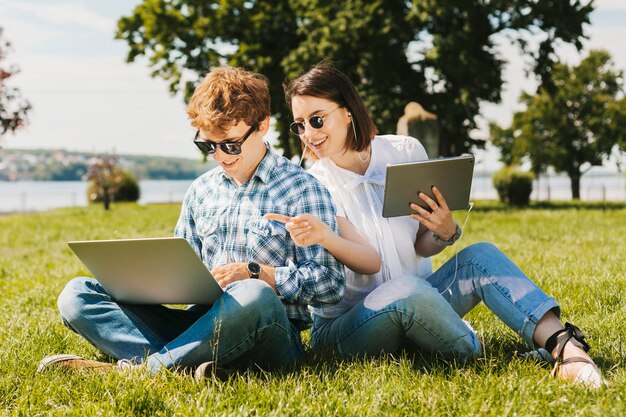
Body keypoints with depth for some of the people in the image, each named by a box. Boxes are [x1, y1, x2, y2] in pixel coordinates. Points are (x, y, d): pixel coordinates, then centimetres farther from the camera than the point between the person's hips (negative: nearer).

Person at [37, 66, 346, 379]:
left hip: (270, 332, -6)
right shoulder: (200, 191, 19)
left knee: (255, 295, -43)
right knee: (77, 294, -9)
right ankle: (184, 363, -35)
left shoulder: (301, 190, 1)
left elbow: (330, 283, -6)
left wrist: (254, 273, -15)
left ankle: (134, 366, -30)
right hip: (201, 326, 6)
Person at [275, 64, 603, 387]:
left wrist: (444, 233, -20)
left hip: (413, 311, 4)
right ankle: (479, 360, -16)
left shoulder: (405, 152, -1)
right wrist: (323, 236, -37)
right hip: (344, 325, -4)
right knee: (409, 290, -35)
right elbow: (366, 259, -17)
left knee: (480, 256, -20)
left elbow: (423, 248, 3)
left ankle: (564, 347, -34)